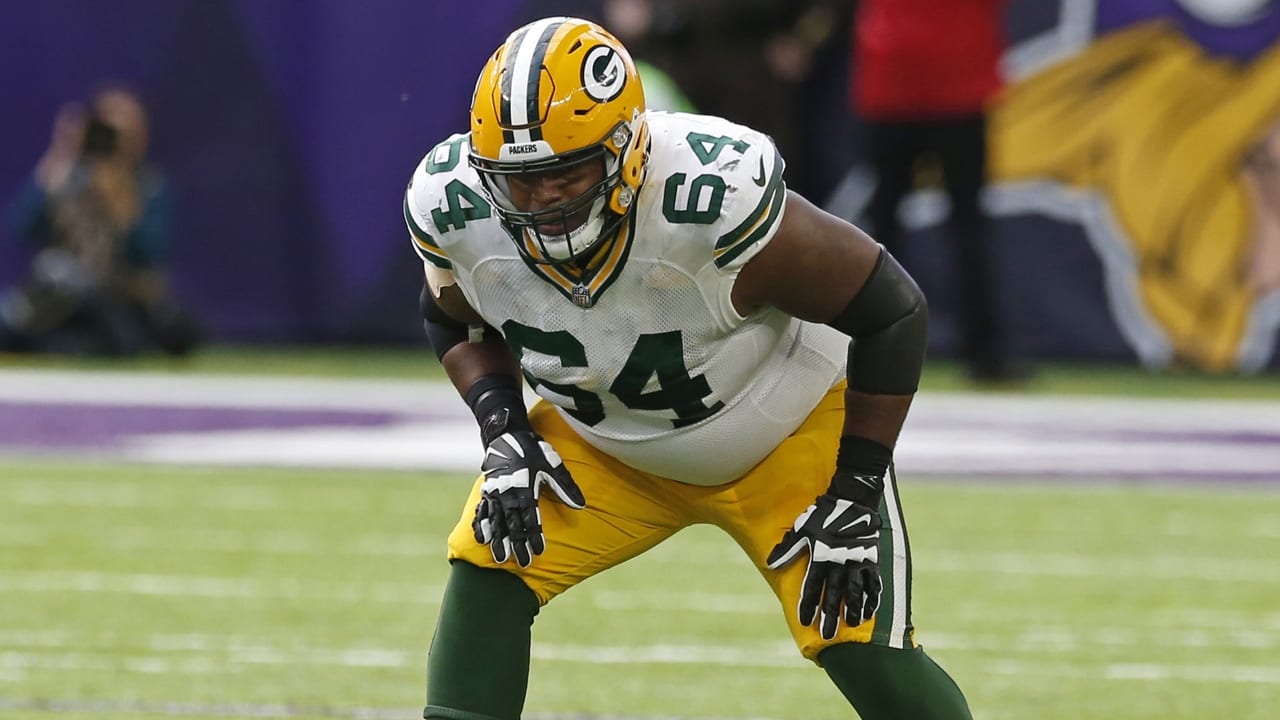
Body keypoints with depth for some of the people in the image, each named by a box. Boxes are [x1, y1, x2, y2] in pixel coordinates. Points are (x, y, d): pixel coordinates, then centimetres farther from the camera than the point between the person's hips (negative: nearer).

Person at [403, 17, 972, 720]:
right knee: (487, 575, -15)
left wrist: (854, 497, -21)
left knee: (864, 652, -13)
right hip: (604, 443, 4)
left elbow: (893, 312, -25)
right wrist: (504, 435, -16)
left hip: (785, 432, -4)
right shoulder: (453, 208, -25)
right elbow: (454, 320, 2)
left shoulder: (714, 200, -39)